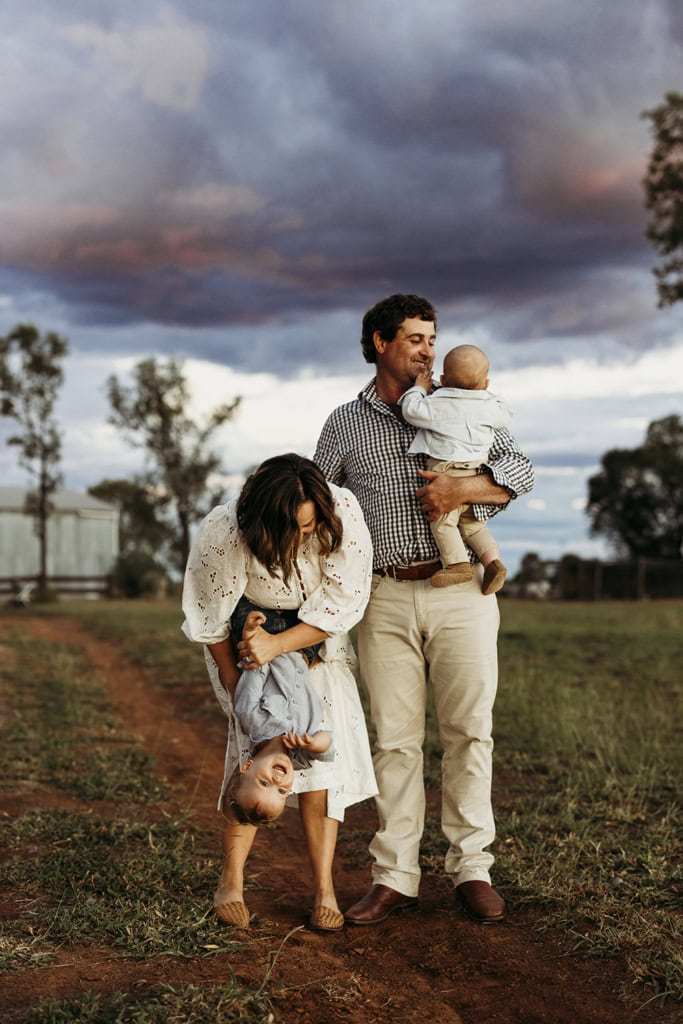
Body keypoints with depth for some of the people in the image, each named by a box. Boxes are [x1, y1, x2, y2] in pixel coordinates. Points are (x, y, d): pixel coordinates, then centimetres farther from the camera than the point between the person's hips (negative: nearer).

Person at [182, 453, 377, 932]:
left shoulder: (343, 513, -30)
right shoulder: (223, 534, -33)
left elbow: (343, 604, -22)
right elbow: (212, 623, -18)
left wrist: (278, 644, -31)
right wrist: (238, 691, -12)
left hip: (317, 640, 2)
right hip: (245, 639, -2)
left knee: (327, 744, -11)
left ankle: (324, 886, -3)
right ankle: (231, 881, -4)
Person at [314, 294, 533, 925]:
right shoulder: (345, 424, 13)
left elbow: (520, 470, 4)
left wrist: (460, 490, -13)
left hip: (461, 593, 0)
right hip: (385, 599, 0)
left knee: (469, 730, 0)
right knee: (395, 738, 2)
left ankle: (472, 868, 10)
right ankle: (395, 877, 9)